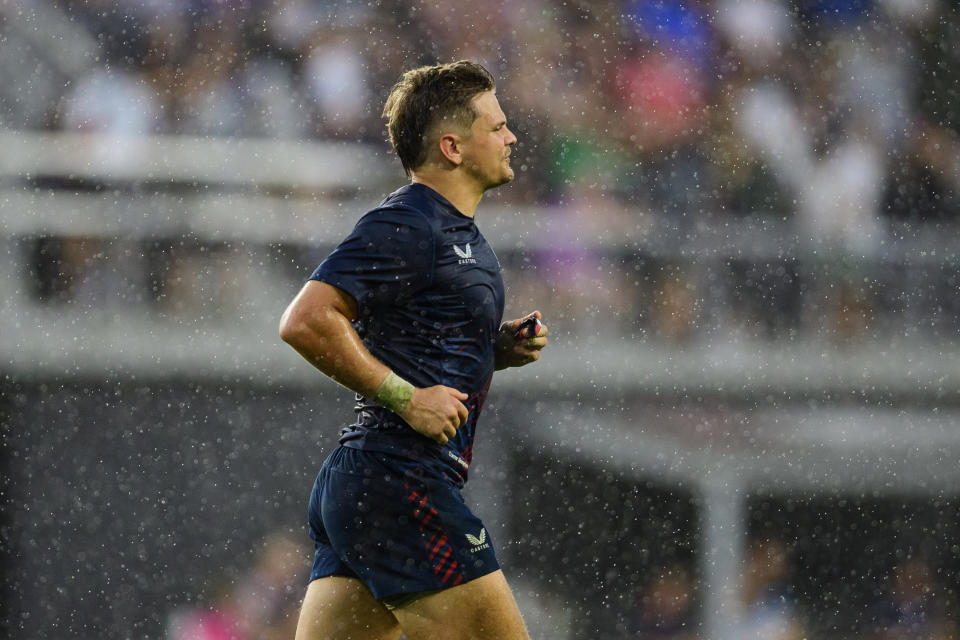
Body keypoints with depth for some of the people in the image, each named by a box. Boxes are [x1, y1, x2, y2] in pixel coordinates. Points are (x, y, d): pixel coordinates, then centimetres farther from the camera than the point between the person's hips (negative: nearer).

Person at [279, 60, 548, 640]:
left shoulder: (459, 232, 20)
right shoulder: (405, 227, -12)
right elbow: (307, 322, -20)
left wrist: (502, 347, 13)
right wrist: (406, 398, -18)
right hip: (395, 487, -10)